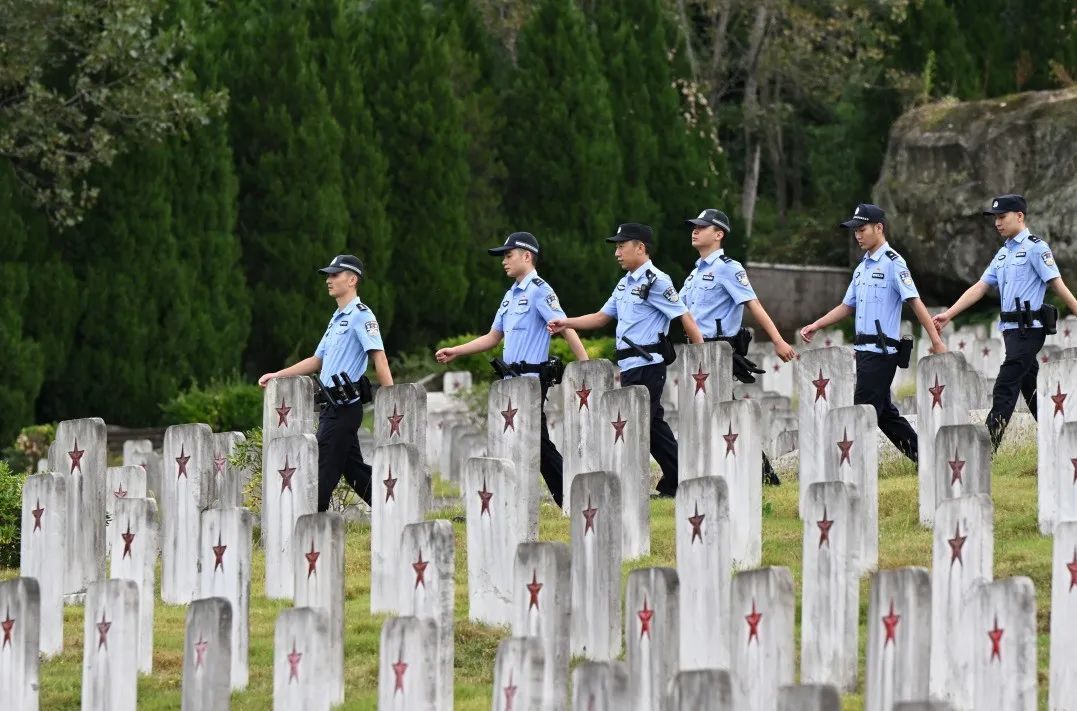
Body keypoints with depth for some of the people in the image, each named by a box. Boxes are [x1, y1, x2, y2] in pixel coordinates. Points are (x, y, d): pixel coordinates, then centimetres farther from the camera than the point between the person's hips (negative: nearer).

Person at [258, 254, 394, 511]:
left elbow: (379, 357, -18)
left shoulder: (360, 315, -9)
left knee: (324, 471, -7)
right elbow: (317, 361, 28)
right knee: (354, 470, 10)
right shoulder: (337, 318, 21)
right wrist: (277, 375, 25)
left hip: (344, 406, -10)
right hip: (333, 406, 10)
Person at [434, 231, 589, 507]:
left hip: (531, 379, -9)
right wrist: (455, 351, 18)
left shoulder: (539, 291, -10)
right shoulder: (511, 295, 19)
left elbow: (567, 329, -18)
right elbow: (493, 337, 26)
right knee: (539, 445, 9)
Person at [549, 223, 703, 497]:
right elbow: (602, 317, 23)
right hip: (630, 367, 9)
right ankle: (678, 482, 18)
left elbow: (685, 318, -13)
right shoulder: (625, 284, 17)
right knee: (653, 425, 12)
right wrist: (566, 324, 11)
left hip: (648, 364, -9)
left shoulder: (656, 281, -10)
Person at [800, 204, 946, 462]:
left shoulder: (892, 263, -9)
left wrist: (936, 341, -20)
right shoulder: (862, 267, 18)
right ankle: (922, 456, 20)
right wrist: (816, 325, 17)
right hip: (864, 350, 9)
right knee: (884, 412, 13)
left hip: (882, 350, -9)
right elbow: (848, 306, 25)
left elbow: (914, 302, -16)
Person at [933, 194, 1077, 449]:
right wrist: (949, 314, 12)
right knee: (1031, 388, 12)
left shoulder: (1035, 248, -7)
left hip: (1029, 329, -9)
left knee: (1005, 388, -12)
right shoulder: (1003, 253, 18)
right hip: (1011, 329, 9)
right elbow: (980, 287, 18)